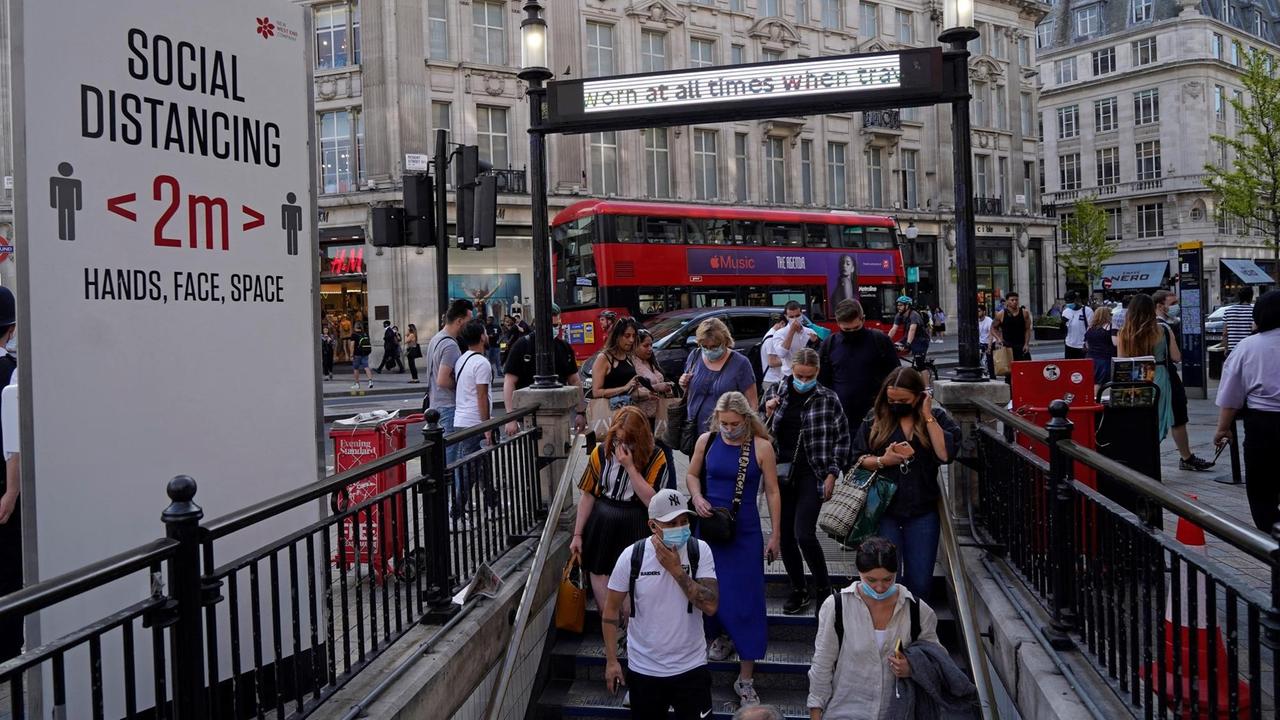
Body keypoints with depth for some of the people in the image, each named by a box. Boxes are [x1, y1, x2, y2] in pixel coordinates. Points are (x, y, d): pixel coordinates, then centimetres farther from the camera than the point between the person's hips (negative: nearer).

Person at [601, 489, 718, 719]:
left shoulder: (699, 551, -10)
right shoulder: (632, 556, -11)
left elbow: (711, 606, -18)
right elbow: (611, 609, -1)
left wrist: (676, 570, -22)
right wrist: (611, 660, -1)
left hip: (691, 667, 0)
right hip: (643, 669, 0)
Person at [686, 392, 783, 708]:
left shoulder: (761, 447, -10)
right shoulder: (706, 441, -3)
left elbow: (772, 492, -3)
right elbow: (692, 474, 12)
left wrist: (775, 535, -2)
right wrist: (698, 498, -8)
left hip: (745, 531, -2)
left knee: (746, 600, -1)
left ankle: (745, 680, 7)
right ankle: (721, 635, 44)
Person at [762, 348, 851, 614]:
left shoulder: (828, 400, -2)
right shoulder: (776, 395, 6)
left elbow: (842, 439, 3)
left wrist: (832, 475, -4)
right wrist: (768, 415, -4)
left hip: (812, 475, -4)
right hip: (781, 473, 4)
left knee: (804, 534, -14)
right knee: (785, 535, 7)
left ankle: (823, 588, 7)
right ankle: (798, 590, 24)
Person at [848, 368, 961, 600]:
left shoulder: (937, 418, 3)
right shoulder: (875, 420, 4)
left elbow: (945, 454, -13)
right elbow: (857, 459, 6)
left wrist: (928, 416, -11)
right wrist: (883, 461, -12)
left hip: (922, 512, 0)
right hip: (885, 510, 0)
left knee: (920, 581, 5)